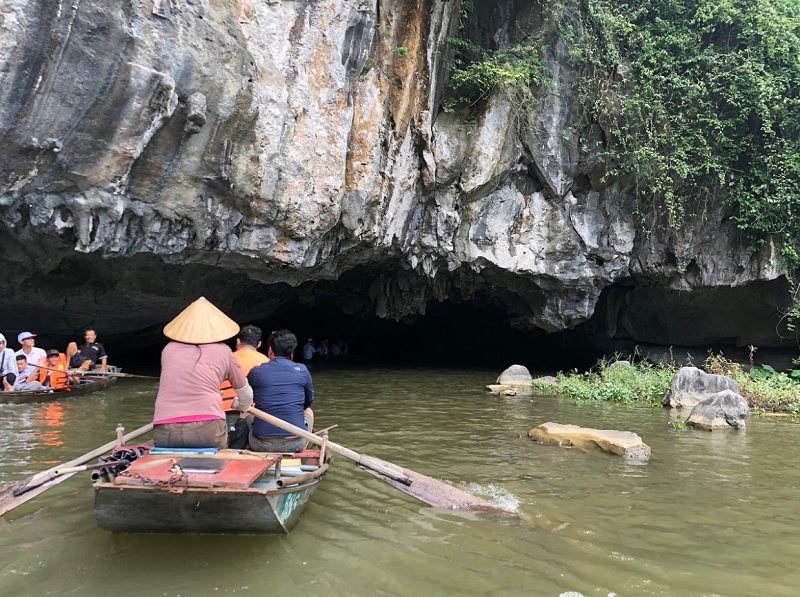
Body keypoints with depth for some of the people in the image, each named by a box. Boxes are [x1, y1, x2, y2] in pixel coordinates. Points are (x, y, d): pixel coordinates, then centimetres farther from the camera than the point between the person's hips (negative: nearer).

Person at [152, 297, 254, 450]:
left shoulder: (168, 349, 20)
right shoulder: (223, 351, 15)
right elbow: (246, 395, 28)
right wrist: (240, 406, 51)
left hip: (163, 432, 1)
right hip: (207, 429, -1)